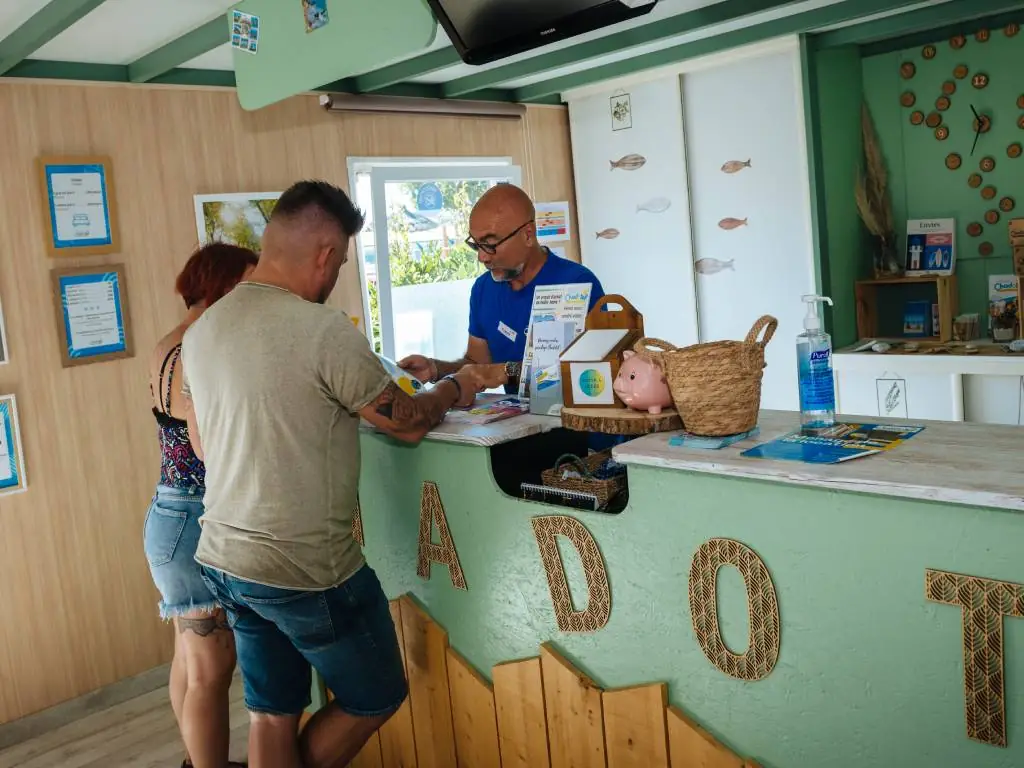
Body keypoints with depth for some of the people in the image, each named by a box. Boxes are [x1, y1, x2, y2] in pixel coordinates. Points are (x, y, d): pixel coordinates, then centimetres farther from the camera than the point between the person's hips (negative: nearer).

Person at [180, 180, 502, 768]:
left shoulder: (203, 330, 4)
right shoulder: (322, 329, -20)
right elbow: (409, 423, -11)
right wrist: (455, 387, 10)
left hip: (224, 560, 8)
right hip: (307, 569, -8)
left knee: (272, 717, 19)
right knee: (379, 697, 15)